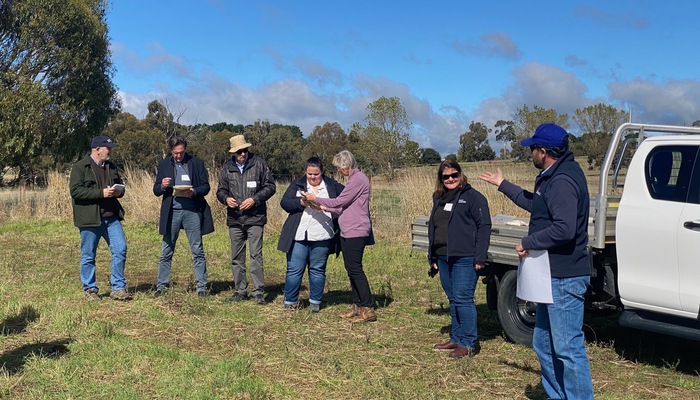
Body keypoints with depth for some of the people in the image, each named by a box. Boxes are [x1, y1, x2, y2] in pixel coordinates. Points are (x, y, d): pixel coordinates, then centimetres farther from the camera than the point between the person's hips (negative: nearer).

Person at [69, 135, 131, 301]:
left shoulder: (111, 167, 14)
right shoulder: (79, 167, -6)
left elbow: (120, 184, 26)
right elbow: (75, 191, -16)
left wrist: (119, 191, 1)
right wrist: (101, 193, -20)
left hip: (111, 217, 5)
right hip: (89, 219, -5)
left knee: (120, 250, 0)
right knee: (88, 256, 5)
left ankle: (118, 288, 9)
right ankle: (90, 290, 18)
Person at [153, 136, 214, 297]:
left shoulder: (197, 163, 4)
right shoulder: (164, 164, 9)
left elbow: (206, 186, 3)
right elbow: (156, 190, 9)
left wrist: (194, 192, -17)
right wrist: (162, 186, -13)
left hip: (192, 211, -1)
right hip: (171, 212, 2)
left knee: (197, 251, 3)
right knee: (166, 252, 6)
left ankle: (201, 287, 8)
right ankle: (162, 286, 14)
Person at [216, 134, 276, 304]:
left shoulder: (259, 164, -3)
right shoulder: (227, 168, 7)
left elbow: (270, 186, -2)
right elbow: (221, 190, 15)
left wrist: (254, 199, -14)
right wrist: (226, 198, -8)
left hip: (255, 218, -4)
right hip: (234, 219, 4)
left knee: (256, 255, -7)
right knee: (237, 257, 10)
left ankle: (258, 291, 0)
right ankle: (240, 291, 20)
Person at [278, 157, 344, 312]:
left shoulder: (332, 185, 10)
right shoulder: (297, 184, 8)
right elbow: (284, 202, 0)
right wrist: (301, 202, -17)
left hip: (322, 237, 1)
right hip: (299, 236, -1)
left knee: (318, 270, 9)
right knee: (294, 270, 2)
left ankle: (315, 302, 21)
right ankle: (290, 302, 13)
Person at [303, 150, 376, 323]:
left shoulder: (358, 179, -13)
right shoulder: (353, 179, 18)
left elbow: (339, 202, -14)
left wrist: (315, 199, -3)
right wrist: (325, 208, 10)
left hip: (356, 232, -10)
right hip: (347, 232, 10)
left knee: (355, 269, -9)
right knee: (351, 269, 11)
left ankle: (368, 309, -5)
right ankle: (357, 306, 18)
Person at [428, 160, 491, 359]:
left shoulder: (472, 197, -5)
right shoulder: (439, 198, 17)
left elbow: (484, 227, -10)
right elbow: (432, 228, 22)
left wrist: (480, 257, -15)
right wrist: (432, 257, 18)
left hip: (464, 258, -7)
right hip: (443, 258, 7)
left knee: (463, 299, -7)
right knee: (453, 299, 14)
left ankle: (469, 343, 1)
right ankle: (456, 339, 23)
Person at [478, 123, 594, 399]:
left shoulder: (563, 181, -20)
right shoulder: (552, 177, 14)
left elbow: (564, 229, -30)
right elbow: (536, 204, 30)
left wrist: (528, 243, -17)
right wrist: (503, 185, 37)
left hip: (564, 278, -11)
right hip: (553, 275, 11)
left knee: (568, 348, -6)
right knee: (544, 345, 18)